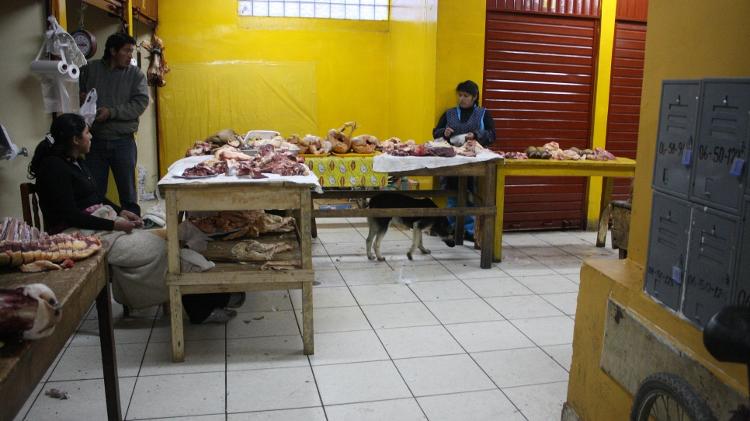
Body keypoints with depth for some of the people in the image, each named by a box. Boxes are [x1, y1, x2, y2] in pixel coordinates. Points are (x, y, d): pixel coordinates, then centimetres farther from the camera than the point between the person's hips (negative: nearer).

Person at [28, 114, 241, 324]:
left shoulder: (75, 162, 14)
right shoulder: (54, 167, -15)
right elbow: (70, 216, -20)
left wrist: (121, 212, 5)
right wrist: (114, 224, -19)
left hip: (101, 225, 9)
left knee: (160, 245, -8)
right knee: (156, 251, -17)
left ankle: (200, 307, -11)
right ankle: (202, 305, -4)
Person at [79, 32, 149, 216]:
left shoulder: (135, 74, 2)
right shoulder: (89, 69, 5)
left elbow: (140, 103, -9)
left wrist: (111, 112, -18)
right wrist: (81, 99, -8)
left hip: (123, 141, -1)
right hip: (94, 141, 1)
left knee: (128, 193, 7)